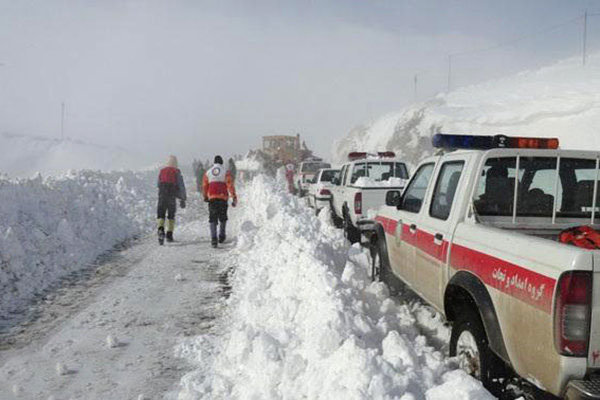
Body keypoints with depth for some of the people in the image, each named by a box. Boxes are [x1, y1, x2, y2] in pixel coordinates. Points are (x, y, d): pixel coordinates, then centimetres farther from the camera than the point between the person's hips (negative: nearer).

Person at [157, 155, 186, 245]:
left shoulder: (161, 171, 7)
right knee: (171, 216, 14)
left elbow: (159, 185, 14)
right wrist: (183, 199, 4)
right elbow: (181, 186, -3)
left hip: (162, 196, 1)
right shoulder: (177, 172, -2)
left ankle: (161, 230, -21)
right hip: (172, 197, -1)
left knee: (161, 216, 5)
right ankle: (169, 235, 11)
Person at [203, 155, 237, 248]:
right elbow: (230, 185, -7)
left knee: (212, 219, 0)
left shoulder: (208, 172, 8)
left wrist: (205, 197, 27)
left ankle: (213, 238, -14)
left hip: (212, 198, 1)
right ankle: (221, 237, 23)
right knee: (223, 218, 16)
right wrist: (234, 197, -7)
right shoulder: (226, 171, 0)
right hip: (223, 198, -1)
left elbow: (204, 186, 13)